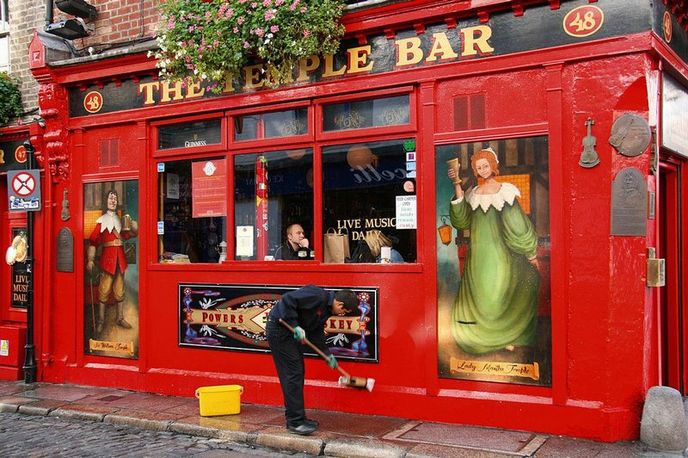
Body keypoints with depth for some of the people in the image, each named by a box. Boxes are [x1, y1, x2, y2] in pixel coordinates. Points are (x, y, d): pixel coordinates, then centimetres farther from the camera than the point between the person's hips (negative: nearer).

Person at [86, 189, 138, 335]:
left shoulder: (120, 220, 16)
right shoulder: (102, 221, 2)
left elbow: (125, 236, 7)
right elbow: (93, 241, -4)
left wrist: (132, 230, -12)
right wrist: (90, 260, -10)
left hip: (120, 257, 5)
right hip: (107, 256, -4)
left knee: (120, 289, 9)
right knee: (104, 289, -5)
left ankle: (120, 318, 17)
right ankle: (100, 320, 2)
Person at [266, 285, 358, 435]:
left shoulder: (327, 309, 8)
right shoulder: (317, 296, -22)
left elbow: (316, 333, 17)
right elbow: (287, 299, -29)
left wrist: (328, 354, 12)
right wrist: (295, 326, -26)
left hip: (290, 331, 10)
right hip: (279, 328, -10)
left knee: (299, 372, 13)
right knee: (293, 373, -10)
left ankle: (296, 417, 22)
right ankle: (295, 422, -6)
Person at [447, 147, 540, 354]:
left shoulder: (505, 191, -1)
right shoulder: (473, 194, 6)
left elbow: (518, 224, -1)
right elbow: (462, 220, -10)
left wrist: (532, 253, -1)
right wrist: (457, 185, -14)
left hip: (501, 250, -2)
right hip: (480, 252, 2)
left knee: (502, 291, 2)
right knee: (481, 294, 3)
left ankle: (506, 336, 14)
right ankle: (483, 336, 14)